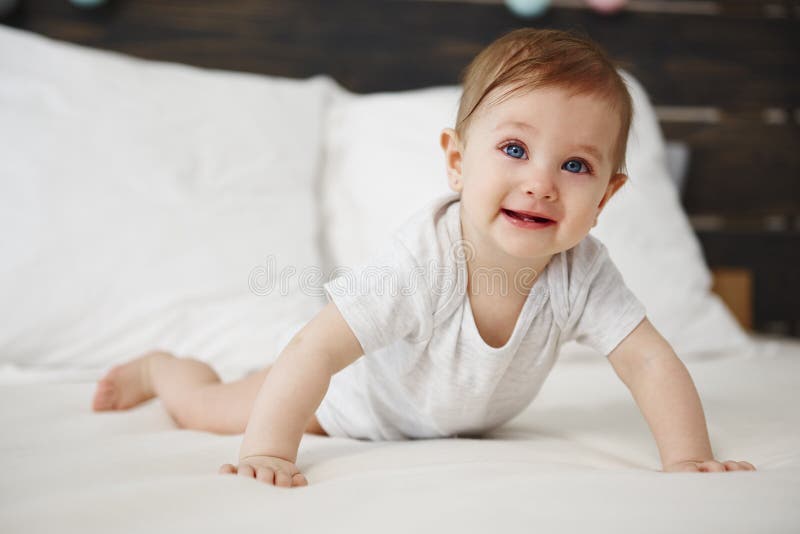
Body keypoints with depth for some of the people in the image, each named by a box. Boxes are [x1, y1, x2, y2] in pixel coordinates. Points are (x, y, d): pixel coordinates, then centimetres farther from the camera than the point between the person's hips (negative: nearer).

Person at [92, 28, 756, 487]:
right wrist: (267, 453, -50)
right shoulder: (422, 261, -44)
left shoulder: (581, 271, -32)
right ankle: (159, 366, 41)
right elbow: (318, 348, -43)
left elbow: (651, 362, -30)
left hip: (464, 417, 5)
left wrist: (689, 461, -42)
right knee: (210, 408, 6)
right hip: (363, 398, -4)